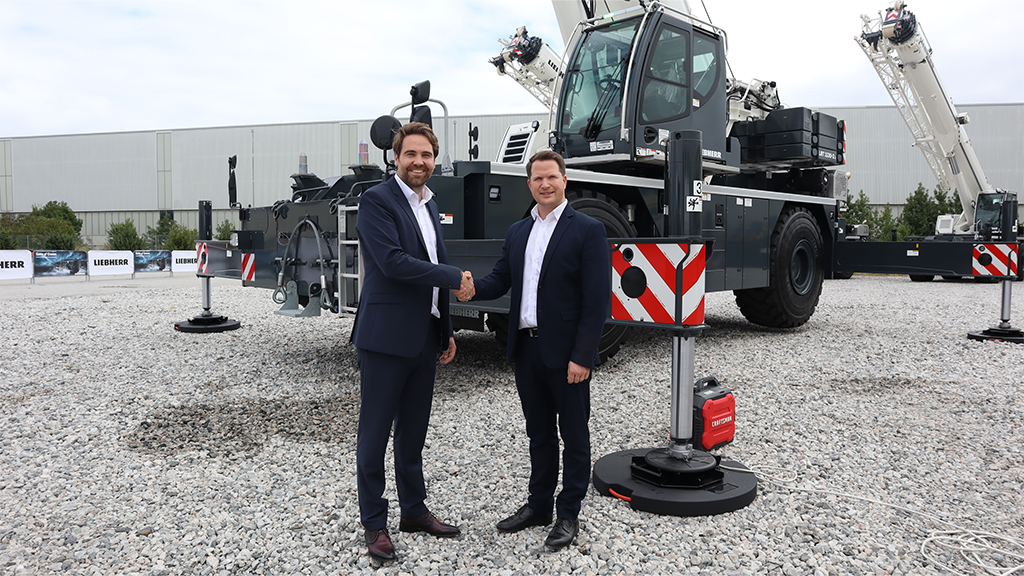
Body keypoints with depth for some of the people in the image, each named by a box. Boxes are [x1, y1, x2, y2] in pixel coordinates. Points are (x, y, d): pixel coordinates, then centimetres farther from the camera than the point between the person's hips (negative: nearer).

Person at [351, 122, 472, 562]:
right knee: (375, 432, 4)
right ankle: (374, 523, 17)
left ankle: (414, 511, 31)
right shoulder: (376, 200, -8)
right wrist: (456, 276, -15)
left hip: (423, 340, 8)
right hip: (385, 338, -8)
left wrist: (446, 330, 17)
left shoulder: (429, 205, 16)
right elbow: (393, 262, -20)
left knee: (413, 431, 17)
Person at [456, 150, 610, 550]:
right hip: (526, 349, 6)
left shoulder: (588, 230, -7)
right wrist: (473, 288, -13)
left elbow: (597, 300, -12)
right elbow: (501, 279, 10)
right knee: (539, 433, 18)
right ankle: (539, 505, 32)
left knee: (573, 435, 7)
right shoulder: (517, 232, 13)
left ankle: (569, 514, 21)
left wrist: (582, 356, -18)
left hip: (566, 353, -6)